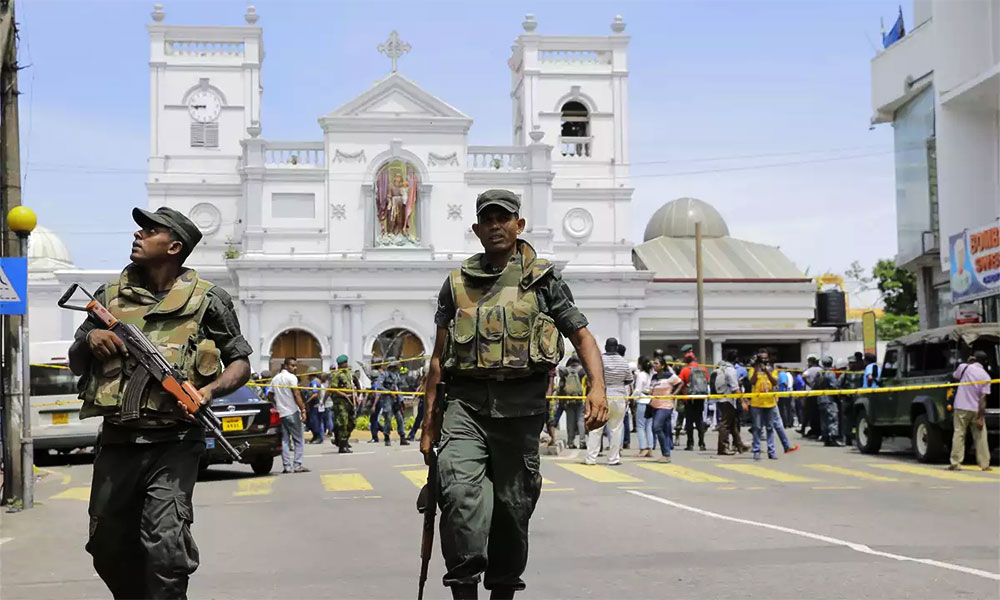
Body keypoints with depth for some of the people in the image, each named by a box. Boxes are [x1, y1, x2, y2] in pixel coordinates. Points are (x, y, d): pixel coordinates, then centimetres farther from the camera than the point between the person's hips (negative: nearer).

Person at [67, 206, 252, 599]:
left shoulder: (206, 300, 1)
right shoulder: (110, 296, 11)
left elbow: (240, 363, 7)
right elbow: (76, 365, 19)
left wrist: (210, 390, -13)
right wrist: (89, 340, -4)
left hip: (174, 442, -4)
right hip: (117, 439, 5)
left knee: (165, 546, -17)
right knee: (109, 549, 14)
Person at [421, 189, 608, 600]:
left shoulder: (543, 280, 9)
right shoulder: (457, 283, 14)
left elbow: (582, 336, 6)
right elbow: (439, 355, 16)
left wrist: (597, 388, -12)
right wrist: (429, 419, 12)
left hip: (520, 406, 0)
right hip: (466, 401, 0)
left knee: (513, 505, 6)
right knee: (460, 489, -22)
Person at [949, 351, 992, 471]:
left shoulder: (964, 367, -3)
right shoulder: (985, 376, -3)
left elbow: (955, 376, 20)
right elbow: (982, 398, -9)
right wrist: (980, 417, -10)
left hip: (961, 408, 0)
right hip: (976, 410, 0)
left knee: (959, 434, 1)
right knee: (980, 437, 6)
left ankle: (955, 463, -4)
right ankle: (984, 464, 5)